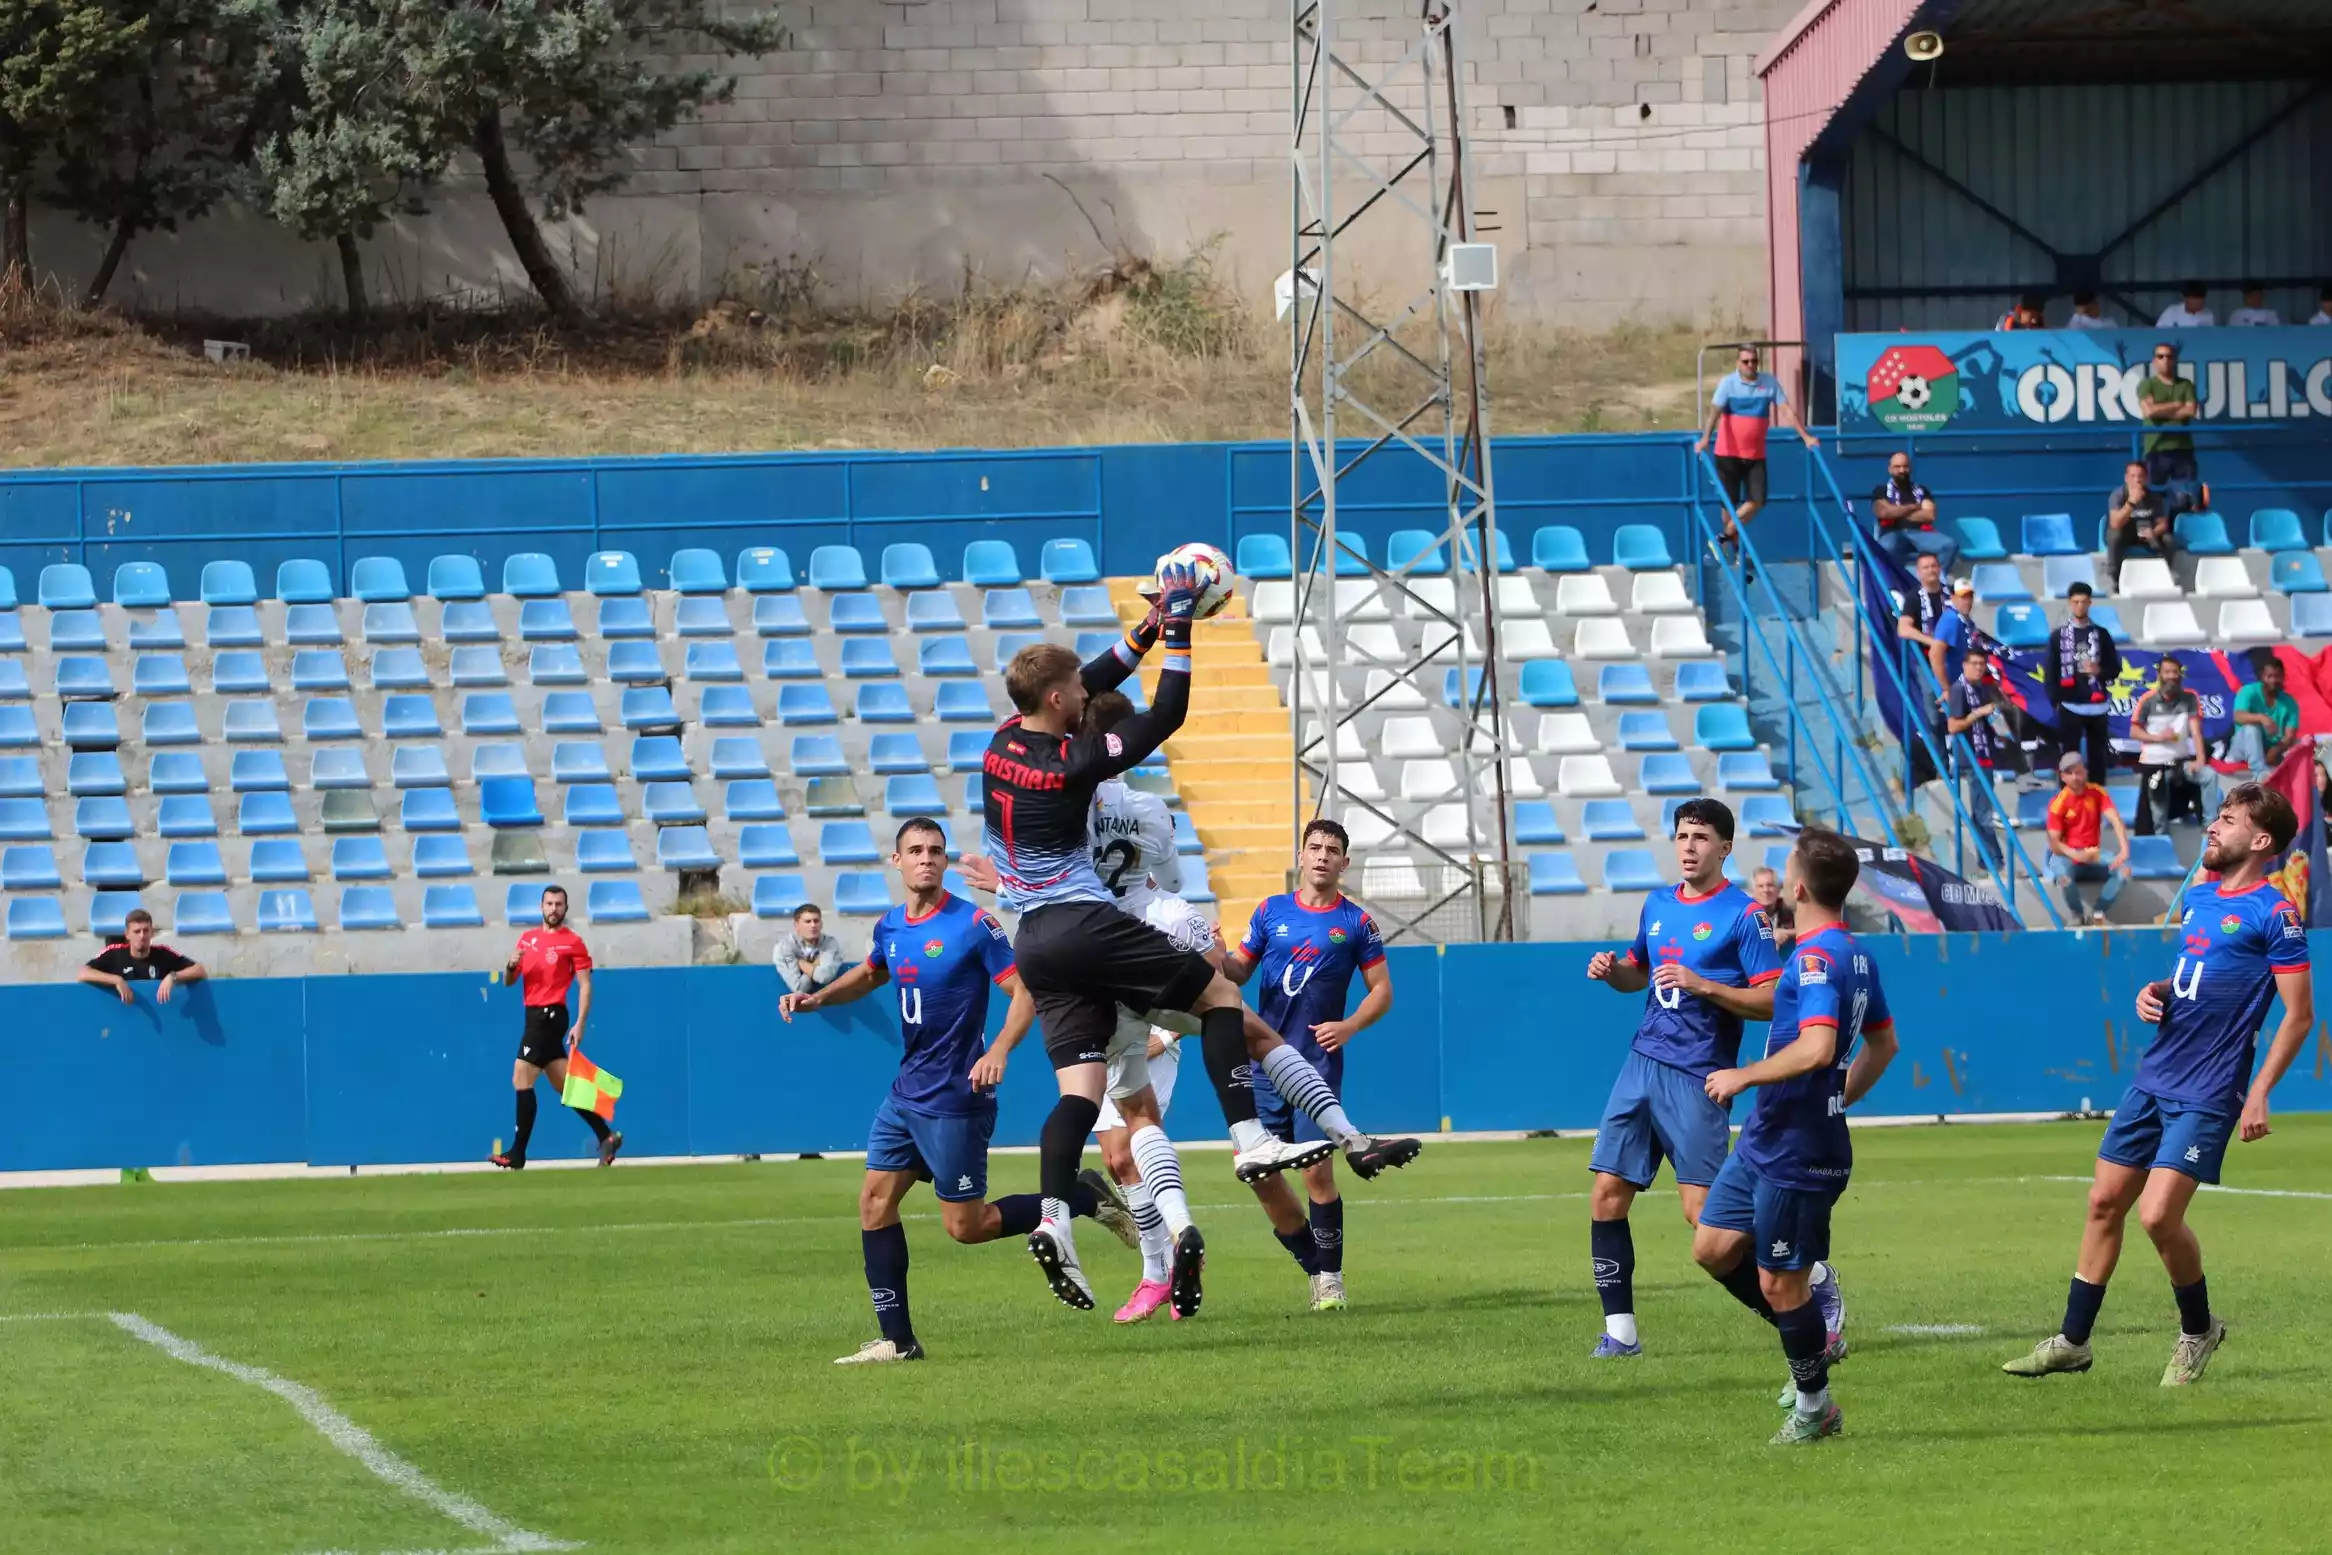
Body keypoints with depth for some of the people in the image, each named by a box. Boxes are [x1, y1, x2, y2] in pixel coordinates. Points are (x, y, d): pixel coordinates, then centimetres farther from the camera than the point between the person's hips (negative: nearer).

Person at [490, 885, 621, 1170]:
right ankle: (606, 1136, 14)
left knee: (522, 1080, -11)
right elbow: (509, 981, 17)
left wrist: (580, 1025, -16)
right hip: (536, 1016, 7)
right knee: (563, 1085, 8)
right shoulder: (528, 938, 16)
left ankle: (517, 1154, -10)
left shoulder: (573, 942, -3)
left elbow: (585, 985, -7)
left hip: (550, 1016, -7)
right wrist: (512, 965, -6)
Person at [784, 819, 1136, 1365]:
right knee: (875, 1201, 2)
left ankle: (1085, 1198, 12)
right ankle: (896, 1339, 6)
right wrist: (818, 997, 11)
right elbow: (869, 974, 29)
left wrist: (999, 1052, -29)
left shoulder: (973, 925, -14)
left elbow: (1024, 992, -14)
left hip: (954, 1099, -7)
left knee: (965, 1225, -4)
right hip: (907, 1093, 7)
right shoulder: (891, 927, 7)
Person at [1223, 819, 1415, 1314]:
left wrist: (1348, 1027, -12)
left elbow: (1381, 990, 5)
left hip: (1318, 1063, -3)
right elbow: (1240, 970, 14)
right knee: (1261, 1173, 0)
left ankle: (1331, 1280, -1)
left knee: (1317, 1171, -12)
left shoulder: (1356, 922, 3)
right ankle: (1315, 1266, 17)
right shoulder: (1270, 911, 10)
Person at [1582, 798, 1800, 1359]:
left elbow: (1771, 1001, -12)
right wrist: (1612, 969, 7)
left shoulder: (1743, 914, -7)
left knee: (1703, 1213, -10)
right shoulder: (1658, 904, 14)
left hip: (1696, 1077, -7)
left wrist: (1702, 985, -21)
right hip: (1643, 1062, 7)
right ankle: (1619, 1330, 7)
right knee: (1607, 1196, 0)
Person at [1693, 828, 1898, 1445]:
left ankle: (1814, 1406, 15)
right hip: (1764, 1140, 10)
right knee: (1714, 1247, 14)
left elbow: (1816, 1048, -33)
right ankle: (1814, 1338, 25)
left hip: (1797, 1154, -10)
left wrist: (1744, 1077, -21)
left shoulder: (1816, 959, -21)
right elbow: (1883, 1043, 22)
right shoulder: (1856, 955, 10)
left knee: (1780, 1282, 1)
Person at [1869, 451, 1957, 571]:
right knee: (1888, 548, -42)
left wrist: (1898, 513, 2)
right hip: (1893, 534, -3)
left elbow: (1929, 515, 6)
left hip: (1920, 534, 3)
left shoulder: (1921, 490, 22)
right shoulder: (1881, 490, 15)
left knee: (1950, 545, -26)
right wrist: (1913, 507, 5)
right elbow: (1884, 512, -5)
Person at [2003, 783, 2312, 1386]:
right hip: (2155, 1077, 8)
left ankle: (2198, 1330, 9)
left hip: (2207, 1094, -8)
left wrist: (2259, 1092, -16)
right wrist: (2155, 993, 4)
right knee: (2105, 1202, 7)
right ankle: (2072, 1341, 17)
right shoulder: (2197, 899, 12)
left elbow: (2299, 1015, -11)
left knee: (2158, 1213, -15)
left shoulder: (2273, 914, -11)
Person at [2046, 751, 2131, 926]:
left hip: (2094, 857, 3)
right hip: (2067, 856, -3)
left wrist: (2124, 850, -32)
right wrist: (2076, 855, -33)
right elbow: (2054, 843, -14)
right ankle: (2077, 915, -8)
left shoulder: (2097, 793, -3)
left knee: (2124, 870, -24)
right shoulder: (2059, 802, -12)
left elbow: (2115, 820, -16)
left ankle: (2096, 914, -9)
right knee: (2063, 876, -38)